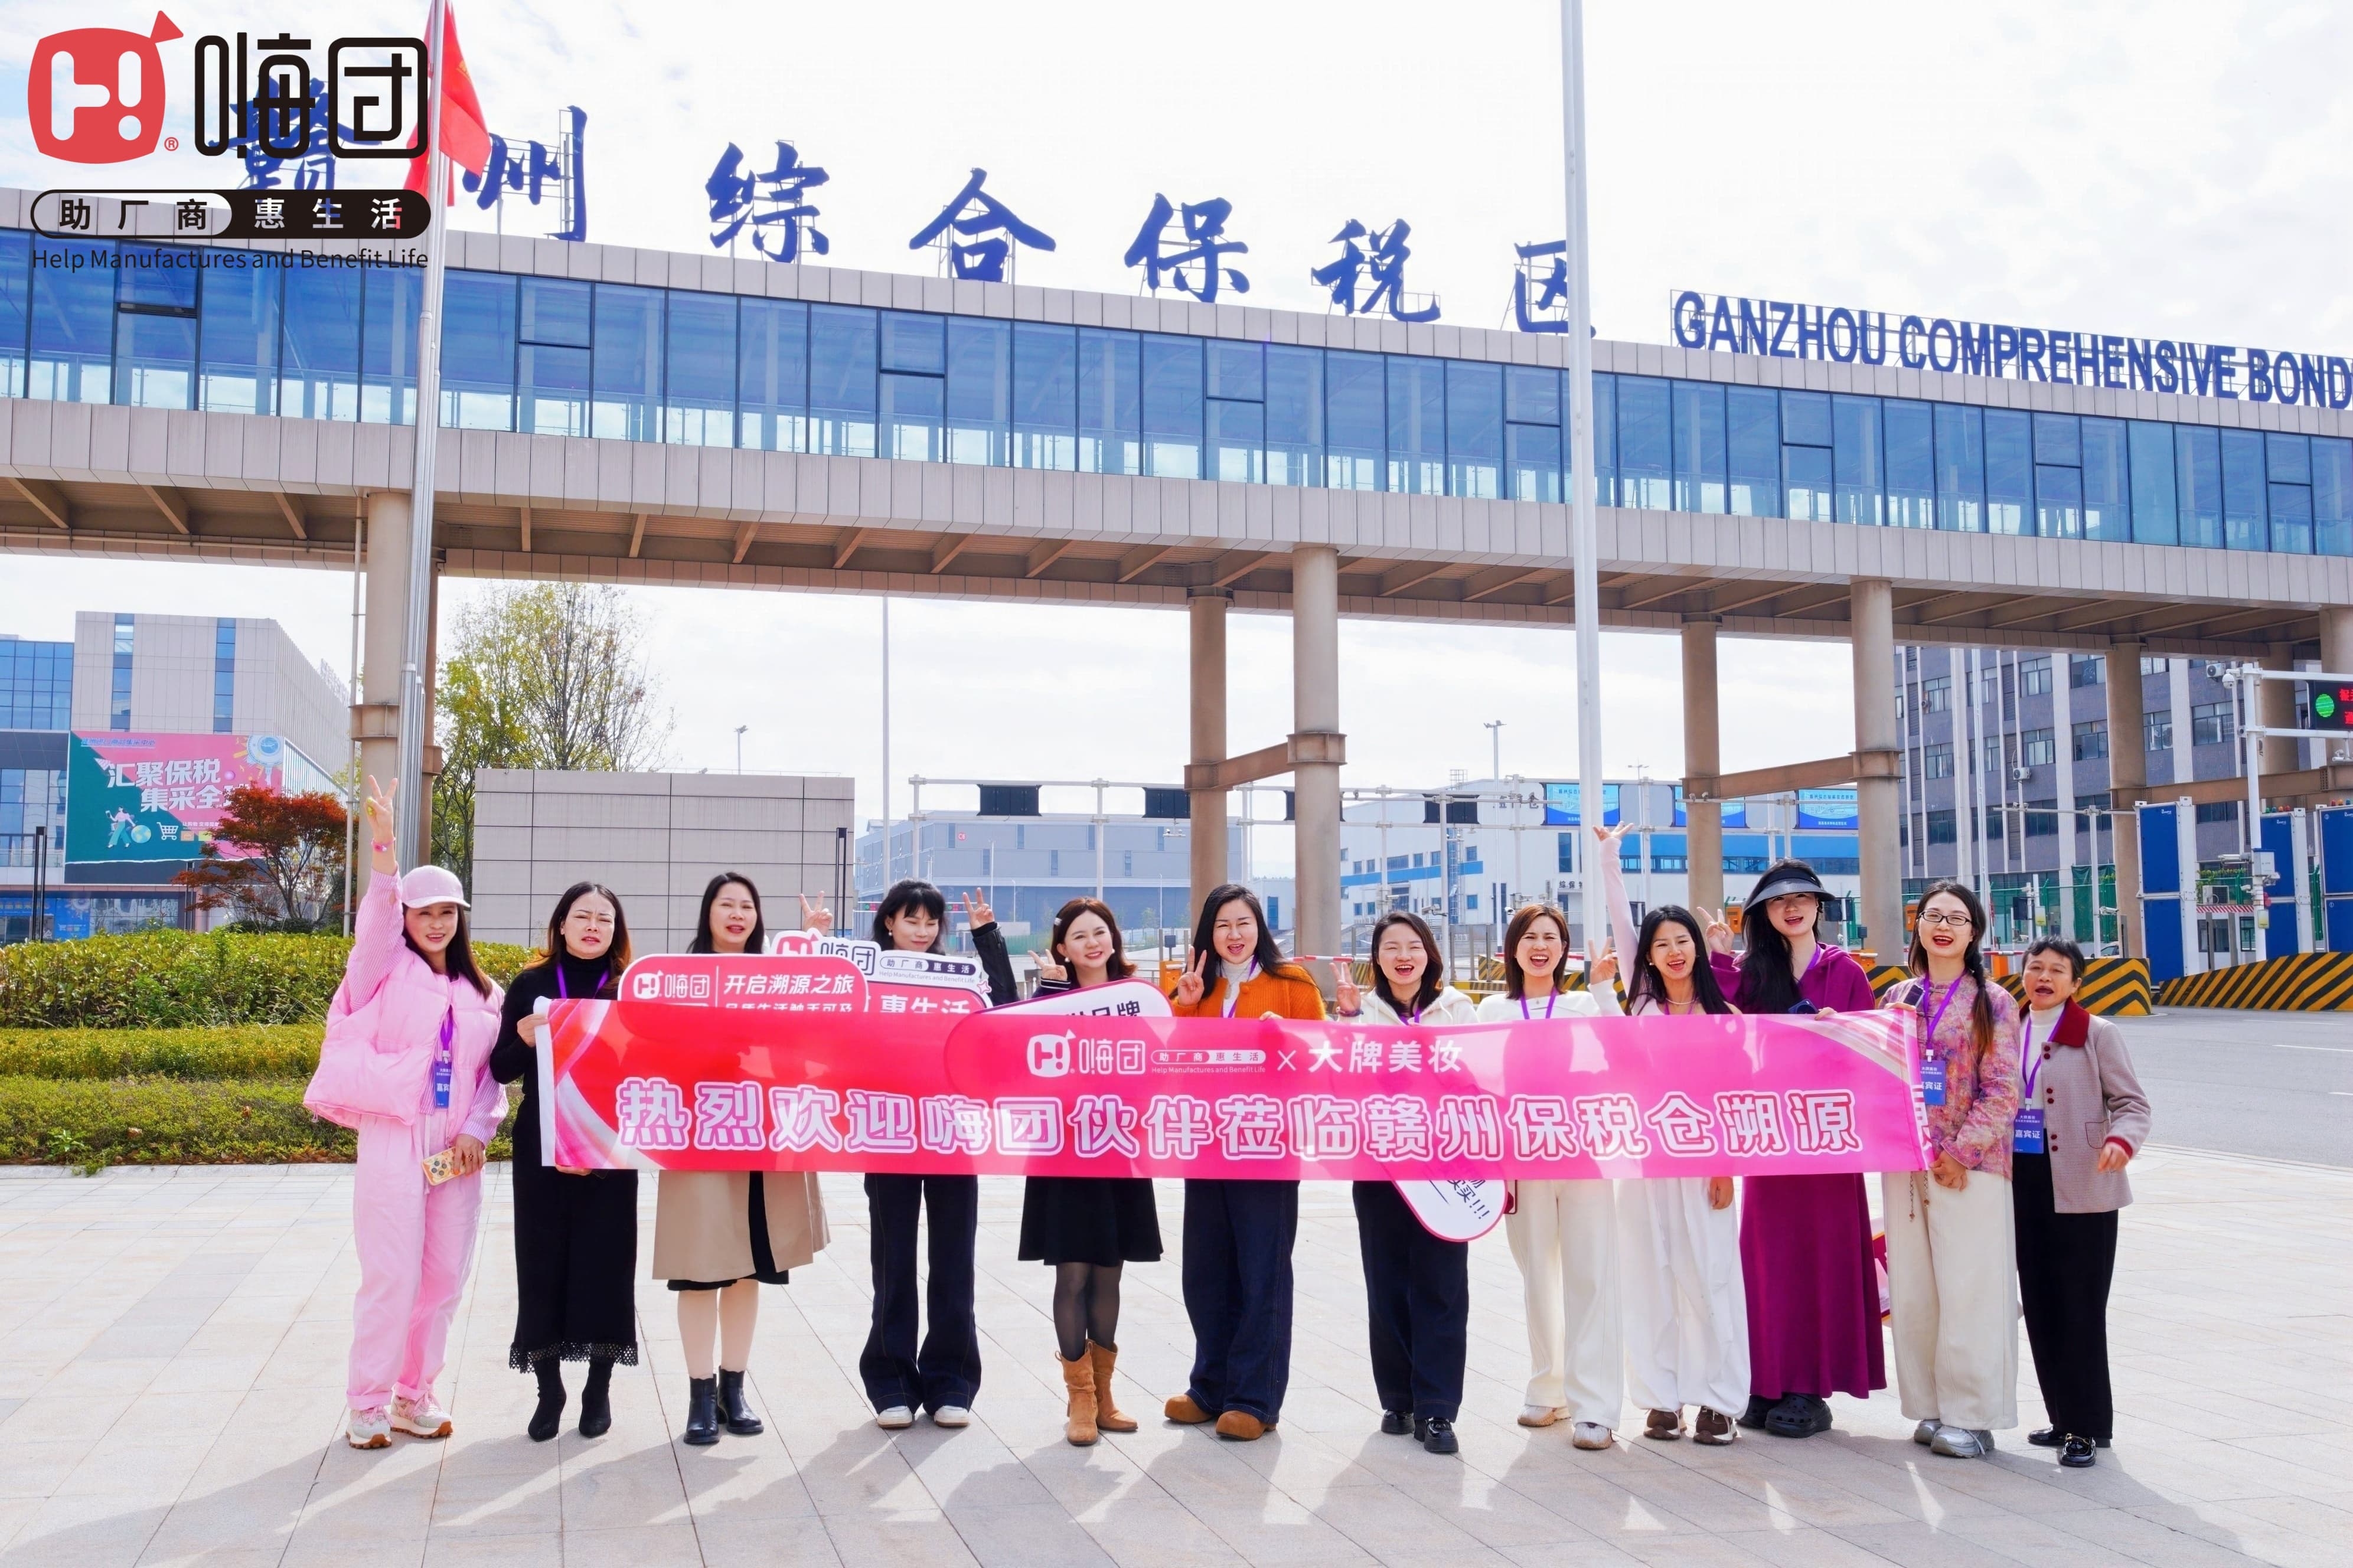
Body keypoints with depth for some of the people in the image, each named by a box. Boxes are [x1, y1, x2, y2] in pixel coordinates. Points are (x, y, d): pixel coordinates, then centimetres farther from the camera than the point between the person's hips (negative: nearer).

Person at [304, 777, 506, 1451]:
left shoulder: (481, 991, 13)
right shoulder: (386, 969, 3)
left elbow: (490, 1073, 11)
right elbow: (376, 918, -18)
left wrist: (477, 1130, -6)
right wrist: (384, 847, -33)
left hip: (457, 1148, 4)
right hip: (393, 1140, -4)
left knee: (443, 1278, 7)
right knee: (392, 1277, -6)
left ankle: (414, 1395, 21)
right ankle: (367, 1404, 8)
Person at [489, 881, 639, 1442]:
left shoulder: (631, 990, 2)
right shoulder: (530, 985, 4)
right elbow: (502, 1069, 3)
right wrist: (524, 1040, -16)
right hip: (540, 1148, 1)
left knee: (604, 1261, 3)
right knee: (542, 1263, 4)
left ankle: (599, 1387, 16)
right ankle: (549, 1387, 16)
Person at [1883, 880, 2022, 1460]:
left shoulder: (1992, 1002, -2)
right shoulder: (1898, 998, 11)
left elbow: (2002, 1091, -7)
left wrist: (1961, 1152, -13)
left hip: (1969, 1168, -4)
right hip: (1905, 1165, 5)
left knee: (1969, 1292, -2)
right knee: (1913, 1292, 8)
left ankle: (1972, 1416, 8)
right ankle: (1931, 1407, 19)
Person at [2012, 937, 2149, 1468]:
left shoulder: (2097, 1034, -2)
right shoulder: (2008, 1034, 12)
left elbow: (2131, 1101, -5)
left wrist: (2121, 1141, -23)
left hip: (2082, 1190, -5)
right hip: (2024, 1185, 5)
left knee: (2080, 1308, -3)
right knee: (2039, 1306, 9)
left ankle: (2088, 1427, 7)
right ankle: (2064, 1418, 21)